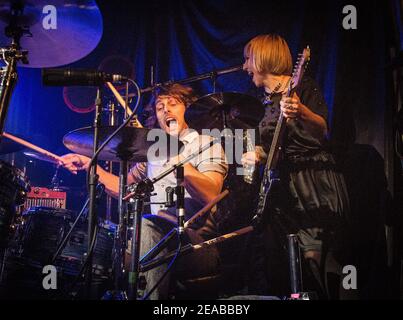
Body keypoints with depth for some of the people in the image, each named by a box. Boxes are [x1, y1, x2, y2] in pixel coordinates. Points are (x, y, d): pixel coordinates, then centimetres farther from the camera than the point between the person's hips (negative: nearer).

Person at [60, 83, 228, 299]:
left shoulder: (206, 144, 2)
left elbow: (211, 195, -15)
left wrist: (179, 160, -26)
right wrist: (90, 165, 12)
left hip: (193, 237, -5)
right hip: (155, 230, 6)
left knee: (148, 228, -33)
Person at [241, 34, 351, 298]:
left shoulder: (303, 87, -3)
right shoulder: (263, 99, 17)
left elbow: (322, 132, -14)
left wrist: (300, 111, -31)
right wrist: (254, 156, 4)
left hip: (313, 188, -7)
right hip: (281, 190, 7)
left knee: (310, 260, -15)